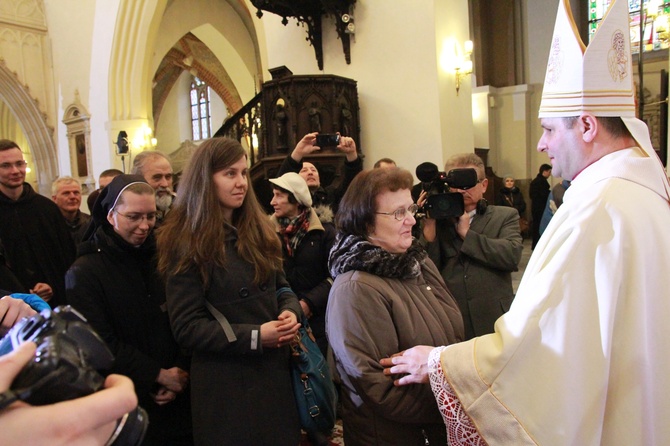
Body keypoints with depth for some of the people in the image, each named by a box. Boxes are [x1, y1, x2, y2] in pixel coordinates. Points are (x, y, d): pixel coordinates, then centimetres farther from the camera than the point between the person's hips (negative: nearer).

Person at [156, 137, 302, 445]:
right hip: (226, 383, -5)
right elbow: (185, 327, -14)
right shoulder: (189, 244, -10)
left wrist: (290, 312, -10)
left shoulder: (257, 229, 7)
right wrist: (253, 337, -20)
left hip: (275, 371, 6)